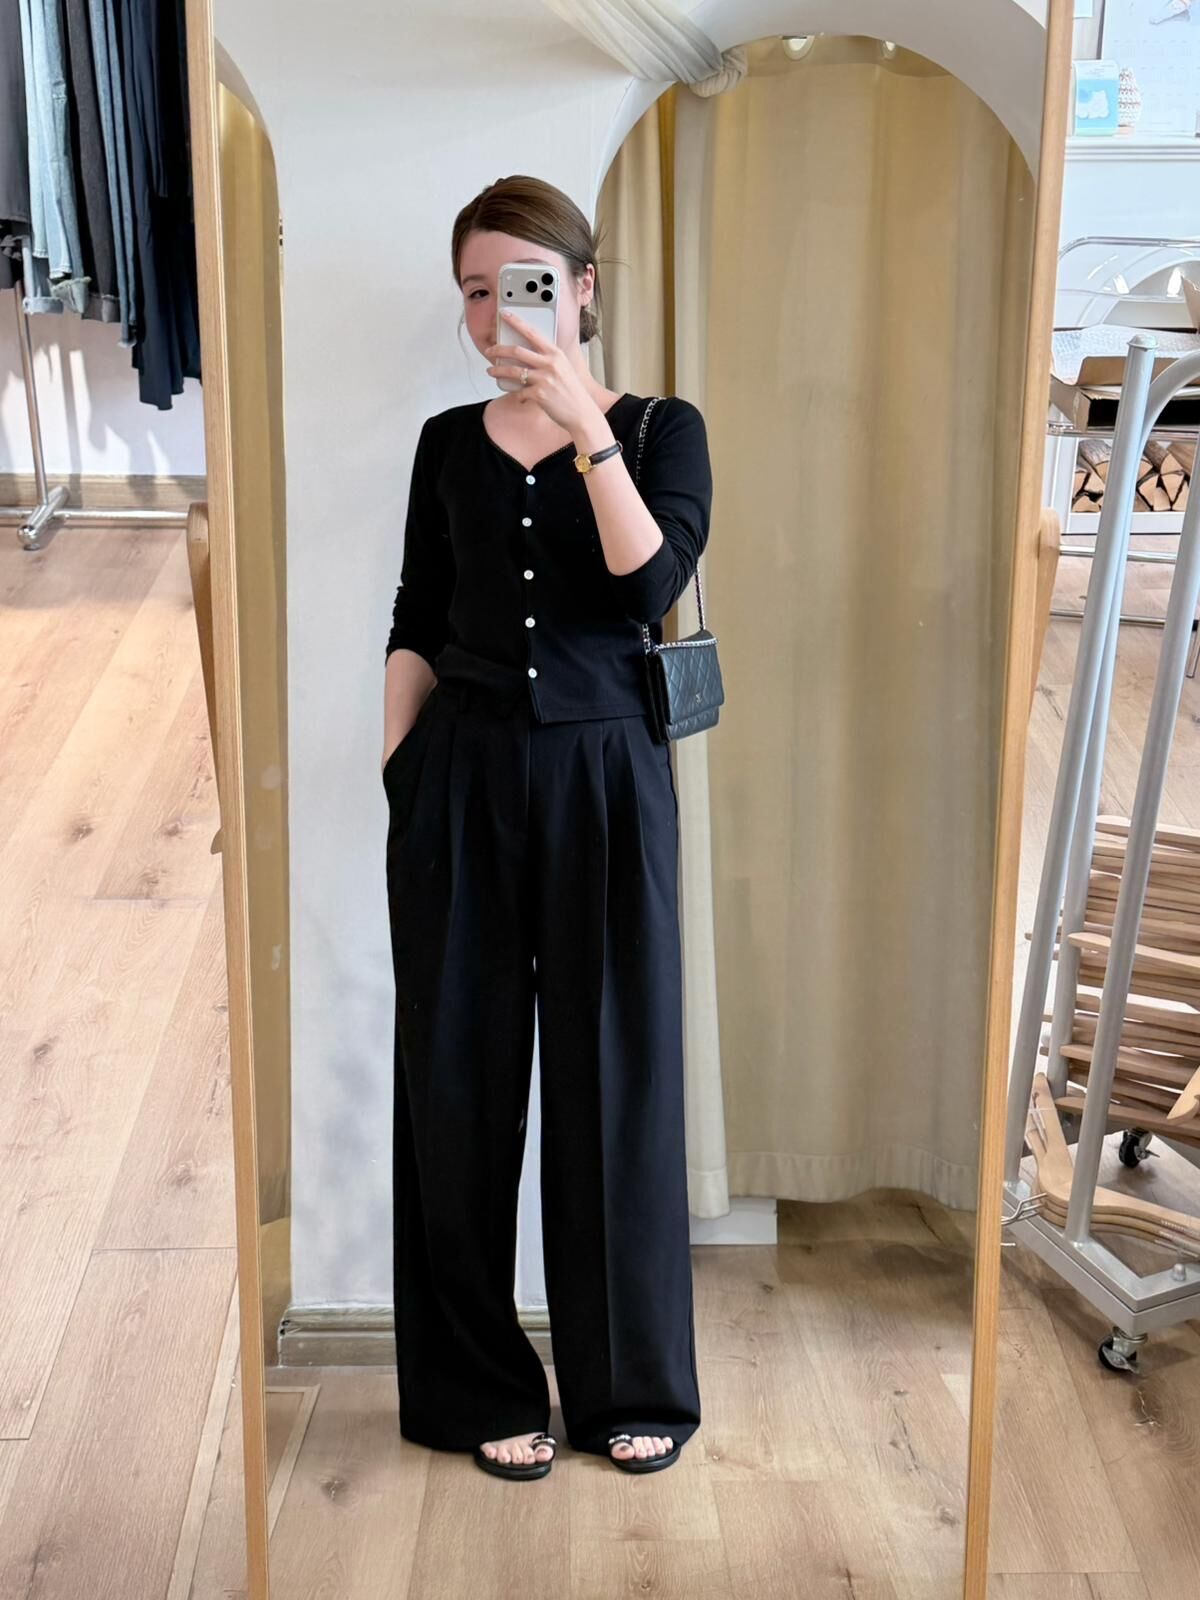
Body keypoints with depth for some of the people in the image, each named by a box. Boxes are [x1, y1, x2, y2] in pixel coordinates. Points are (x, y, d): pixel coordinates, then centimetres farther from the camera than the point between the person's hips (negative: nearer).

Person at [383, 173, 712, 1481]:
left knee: (613, 1076, 4)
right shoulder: (449, 444, 9)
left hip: (604, 780, -2)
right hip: (459, 782, 2)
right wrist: (394, 767, 3)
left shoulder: (660, 428, 2)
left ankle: (634, 1383, 22)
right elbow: (416, 627, 11)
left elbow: (652, 584, -15)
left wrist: (586, 425, -21)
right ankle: (484, 1387, 20)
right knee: (461, 1079, 4)